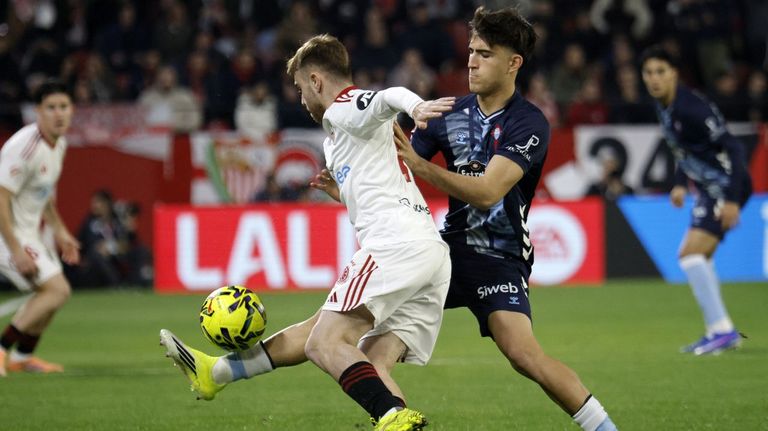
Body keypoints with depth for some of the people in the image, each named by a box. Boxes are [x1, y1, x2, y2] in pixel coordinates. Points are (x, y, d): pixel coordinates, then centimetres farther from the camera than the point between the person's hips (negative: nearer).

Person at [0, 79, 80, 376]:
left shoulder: (59, 144, 6)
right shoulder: (25, 147, -25)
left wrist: (59, 232, 22)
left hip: (27, 230, 10)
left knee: (51, 291, 21)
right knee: (58, 290, -17)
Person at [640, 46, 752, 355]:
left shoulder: (690, 108, -22)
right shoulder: (663, 106, 7)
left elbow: (732, 149, -24)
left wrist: (732, 200, -28)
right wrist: (680, 183, 14)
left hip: (726, 186, -10)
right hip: (709, 187, 10)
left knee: (691, 253, -19)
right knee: (697, 259, 15)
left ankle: (721, 330, -17)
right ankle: (722, 331, 20)